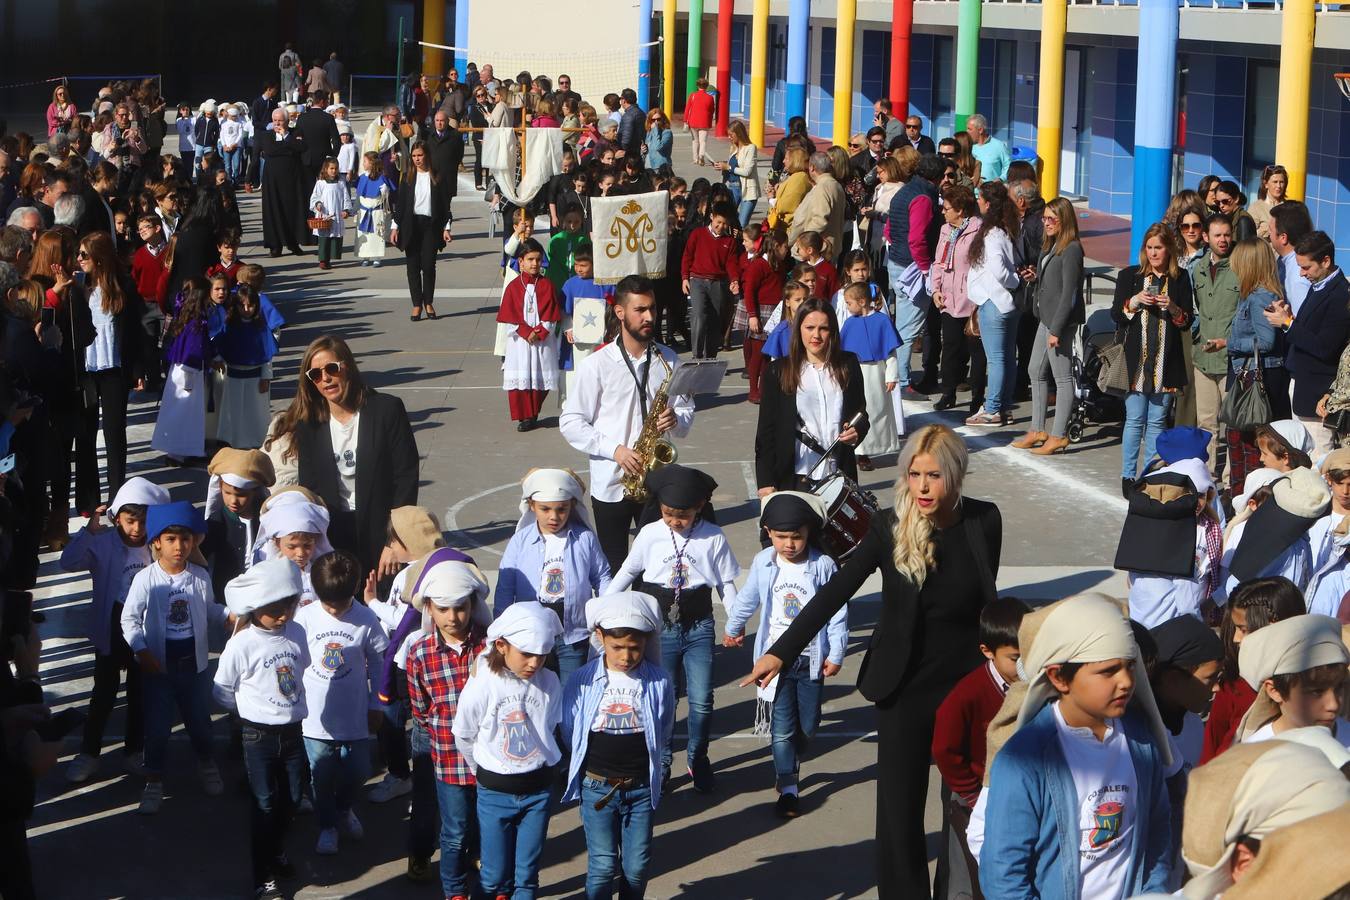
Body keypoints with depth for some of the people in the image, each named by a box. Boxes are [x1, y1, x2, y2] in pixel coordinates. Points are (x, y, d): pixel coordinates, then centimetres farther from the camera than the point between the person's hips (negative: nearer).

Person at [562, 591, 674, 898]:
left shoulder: (659, 682, -8)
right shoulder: (582, 681, -10)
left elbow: (663, 735, 7)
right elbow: (569, 732, 3)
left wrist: (633, 757, 8)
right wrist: (601, 760, 7)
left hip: (641, 787, 1)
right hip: (596, 787, -1)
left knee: (637, 865, 7)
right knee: (602, 864, -1)